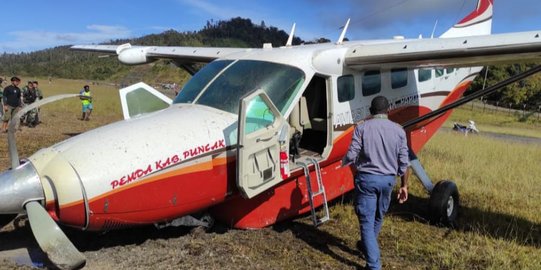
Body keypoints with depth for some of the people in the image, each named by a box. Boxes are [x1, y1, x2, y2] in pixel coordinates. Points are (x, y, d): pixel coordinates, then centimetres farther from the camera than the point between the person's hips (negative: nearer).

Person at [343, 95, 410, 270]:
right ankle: (367, 246, 46)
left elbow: (351, 156, -12)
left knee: (366, 221, 2)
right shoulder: (398, 130, 1)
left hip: (366, 179, -4)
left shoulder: (362, 128, -7)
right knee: (378, 217, 25)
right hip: (387, 180, 4)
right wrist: (404, 185, 9)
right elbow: (404, 163, 0)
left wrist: (344, 161, 11)